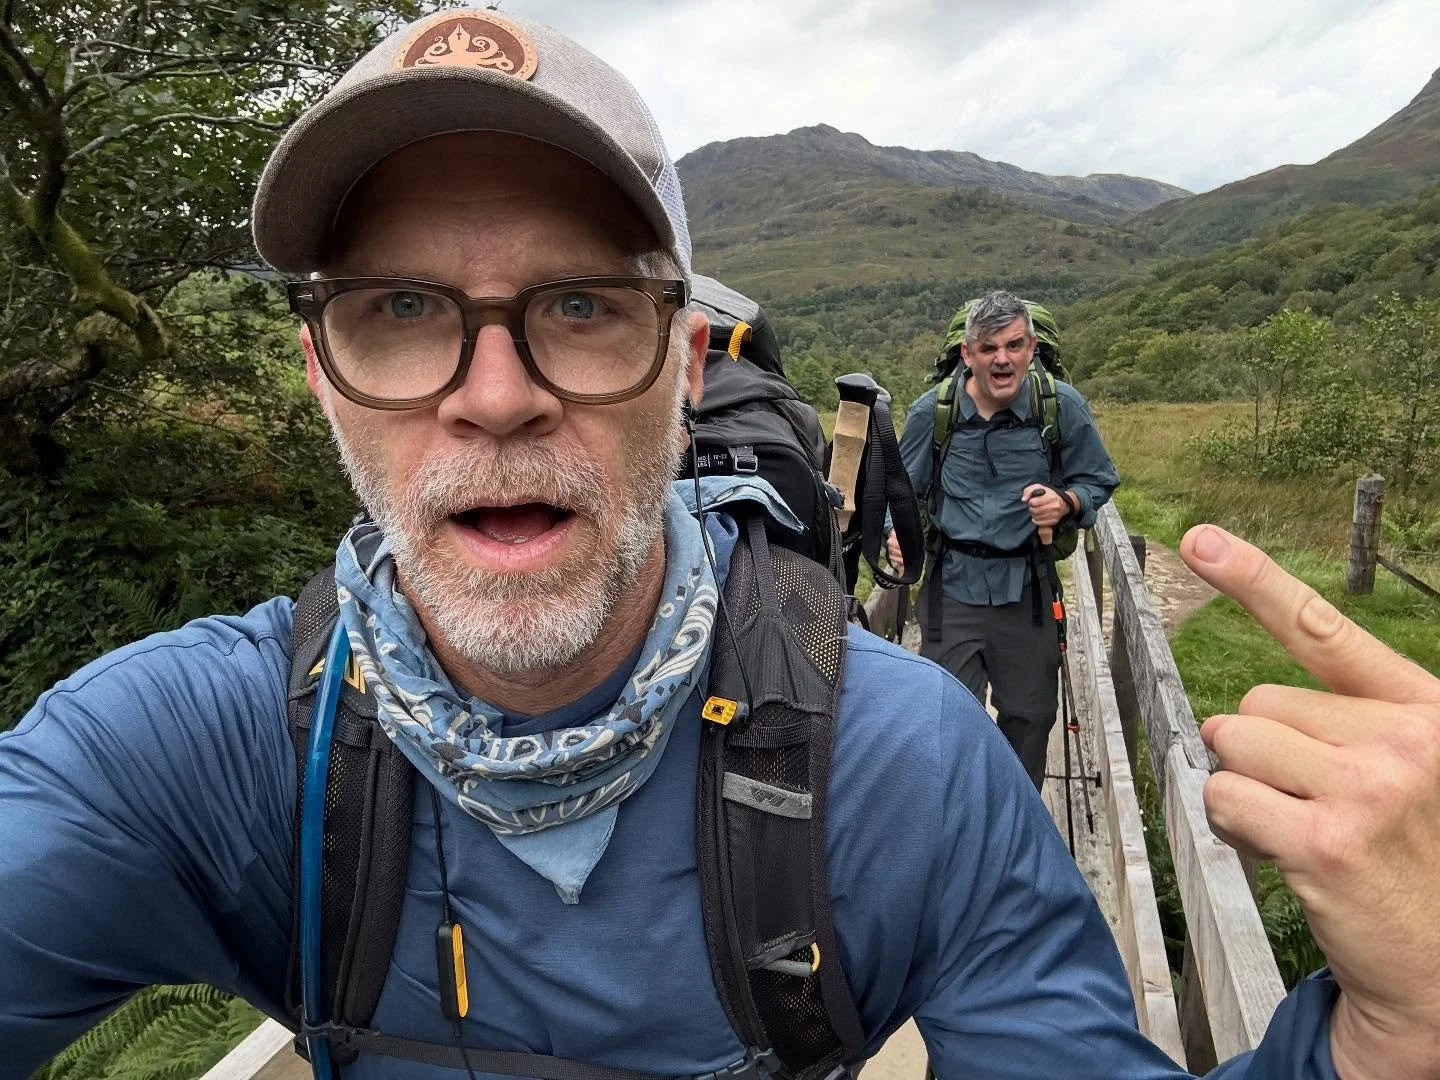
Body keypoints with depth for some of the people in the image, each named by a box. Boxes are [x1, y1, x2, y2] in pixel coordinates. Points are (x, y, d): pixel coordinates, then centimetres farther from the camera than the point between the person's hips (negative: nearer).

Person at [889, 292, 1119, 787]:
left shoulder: (1063, 406, -6)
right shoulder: (931, 411, -5)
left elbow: (1098, 480, 6)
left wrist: (1067, 502, -16)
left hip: (1028, 586, 1)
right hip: (952, 584, -1)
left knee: (1029, 714, 14)